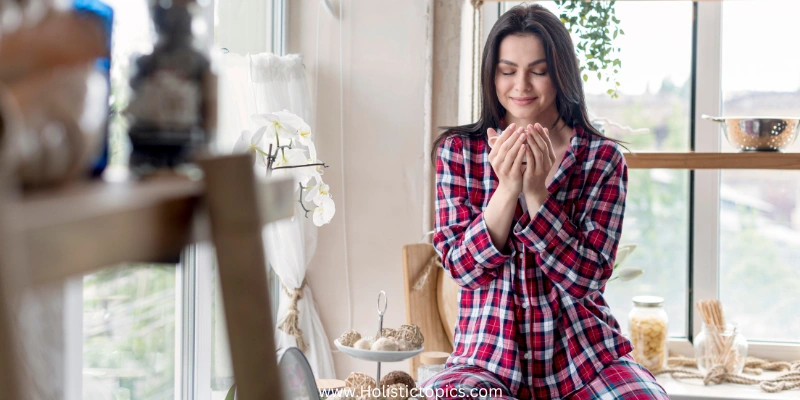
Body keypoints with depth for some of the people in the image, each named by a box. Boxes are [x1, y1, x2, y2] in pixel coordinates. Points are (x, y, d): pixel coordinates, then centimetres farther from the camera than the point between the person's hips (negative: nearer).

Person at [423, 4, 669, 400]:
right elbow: (463, 267, -5)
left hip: (586, 357, 1)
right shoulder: (457, 150, 3)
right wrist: (507, 188, -19)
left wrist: (538, 193, -20)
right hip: (489, 361, 0)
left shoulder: (602, 157, 0)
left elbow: (586, 277, -7)